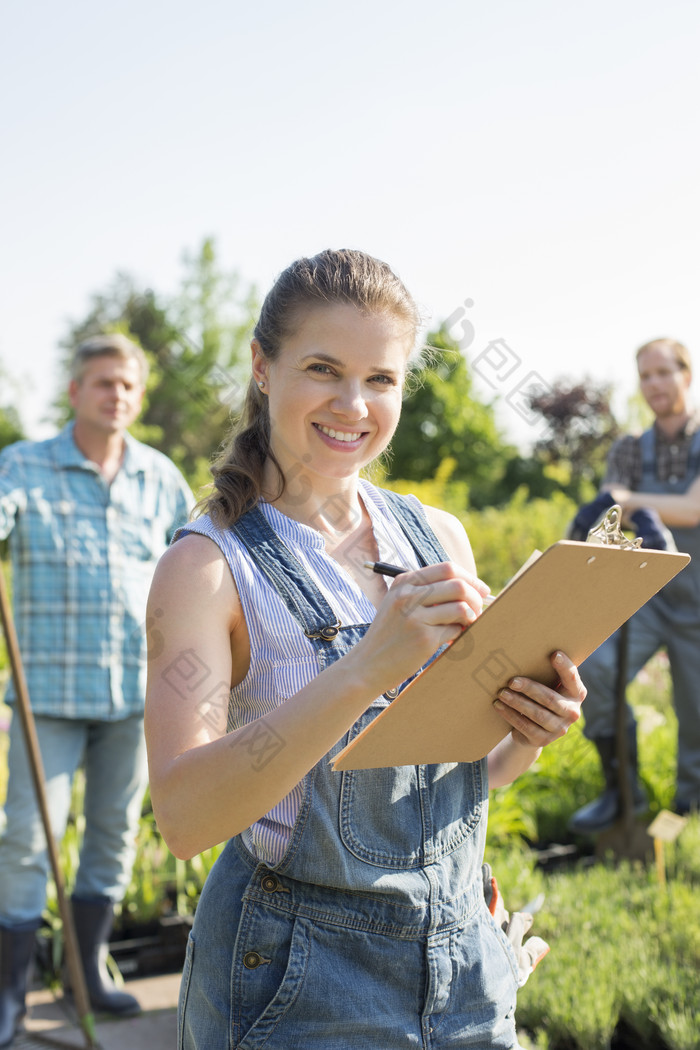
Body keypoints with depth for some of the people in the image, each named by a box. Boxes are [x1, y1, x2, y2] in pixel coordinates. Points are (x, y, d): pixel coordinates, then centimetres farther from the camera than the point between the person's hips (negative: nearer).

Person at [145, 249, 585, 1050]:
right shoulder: (207, 564, -14)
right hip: (297, 983, -4)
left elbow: (479, 767, 10)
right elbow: (183, 816, -26)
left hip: (465, 957, 5)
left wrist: (530, 735, -13)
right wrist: (366, 669, -35)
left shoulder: (439, 536, 1)